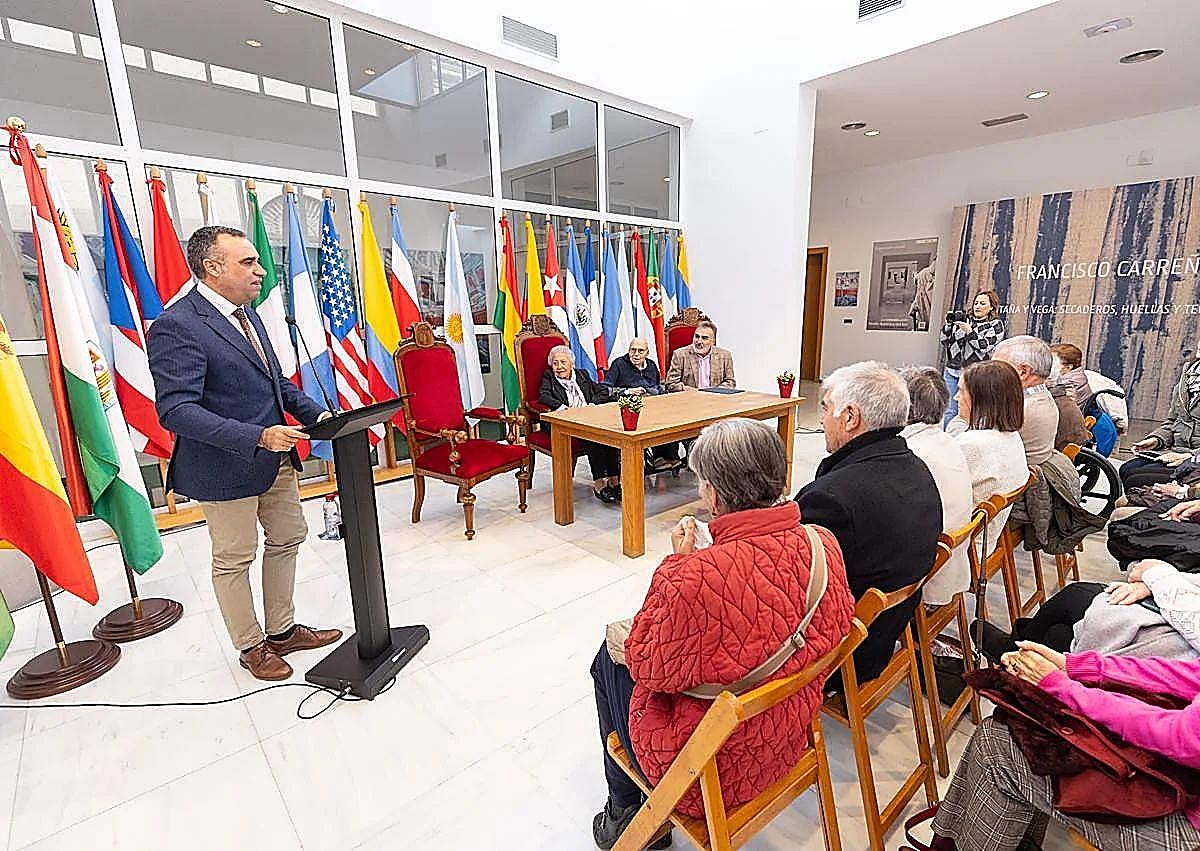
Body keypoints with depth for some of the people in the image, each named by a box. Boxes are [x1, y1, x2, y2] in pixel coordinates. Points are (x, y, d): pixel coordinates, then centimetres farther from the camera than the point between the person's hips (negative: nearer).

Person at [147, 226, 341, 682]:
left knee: (287, 539, 18)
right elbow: (176, 409, -25)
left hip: (277, 457, 9)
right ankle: (251, 646, 30)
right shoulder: (177, 326, -18)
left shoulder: (246, 314, 9)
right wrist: (256, 436, -33)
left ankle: (282, 630, 36)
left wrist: (315, 414, 1)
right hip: (227, 467, -9)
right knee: (233, 559, 10)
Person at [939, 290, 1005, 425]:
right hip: (952, 370, 3)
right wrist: (949, 325, -2)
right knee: (949, 411, 1)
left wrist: (969, 331, -18)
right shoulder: (963, 319, 15)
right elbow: (945, 342, 12)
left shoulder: (996, 324, 6)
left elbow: (984, 346, -9)